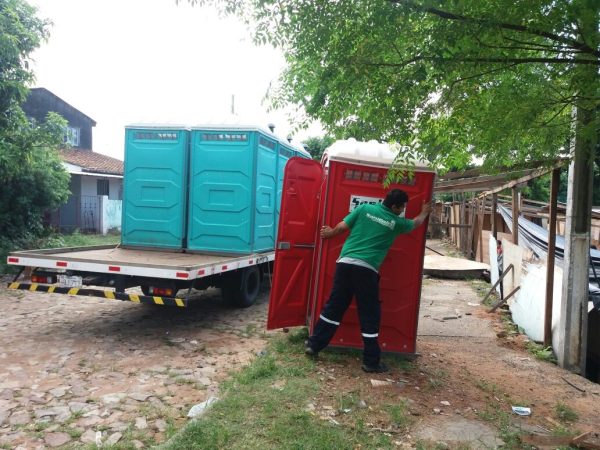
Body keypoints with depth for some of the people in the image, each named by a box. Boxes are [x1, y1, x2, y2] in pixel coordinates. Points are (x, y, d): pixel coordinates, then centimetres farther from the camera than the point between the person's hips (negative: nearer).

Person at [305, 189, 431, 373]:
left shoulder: (364, 208, 9)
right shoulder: (397, 222, 8)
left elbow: (342, 226, 7)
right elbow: (415, 223, 29)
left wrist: (329, 233, 28)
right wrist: (424, 213, 50)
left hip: (345, 263, 4)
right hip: (366, 269, -3)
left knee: (333, 307, 13)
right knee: (370, 315, 7)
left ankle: (313, 344, 20)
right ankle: (371, 361, 14)